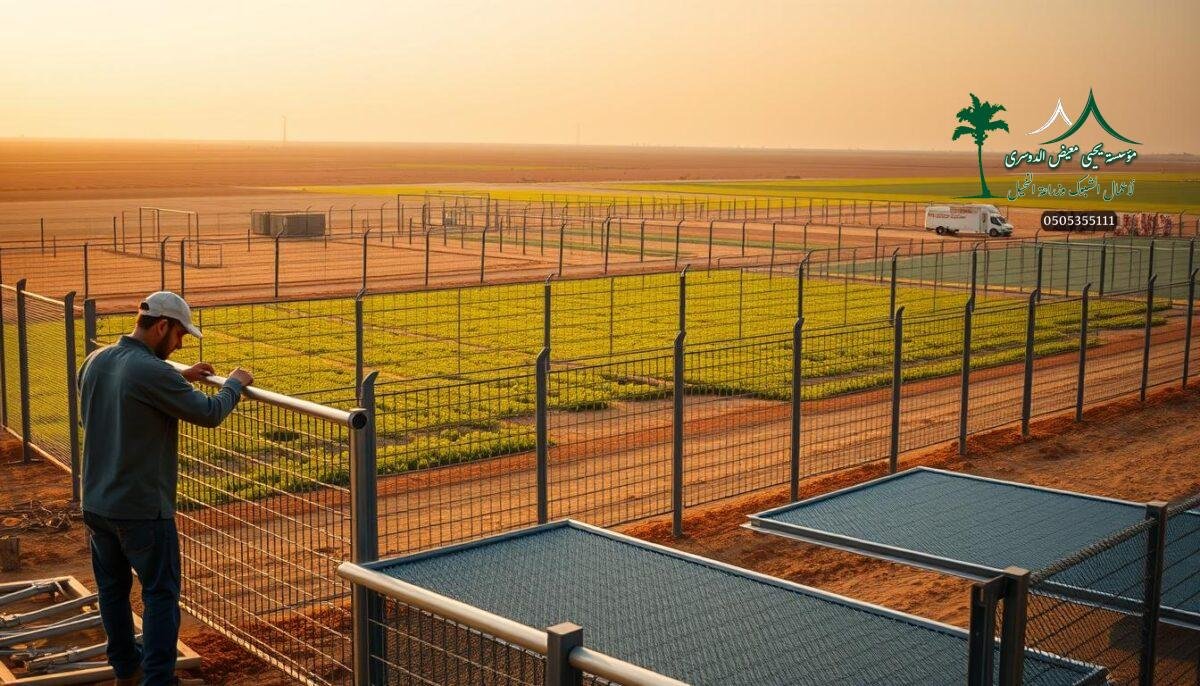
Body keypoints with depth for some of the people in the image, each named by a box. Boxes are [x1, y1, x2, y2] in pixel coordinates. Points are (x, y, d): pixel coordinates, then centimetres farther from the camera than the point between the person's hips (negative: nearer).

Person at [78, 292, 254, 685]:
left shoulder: (95, 363, 4)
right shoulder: (153, 373, -21)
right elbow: (209, 413, -15)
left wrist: (181, 379, 18)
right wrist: (235, 384, 2)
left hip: (96, 503, 8)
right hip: (142, 508, -8)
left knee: (113, 588, 19)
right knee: (160, 594, 2)